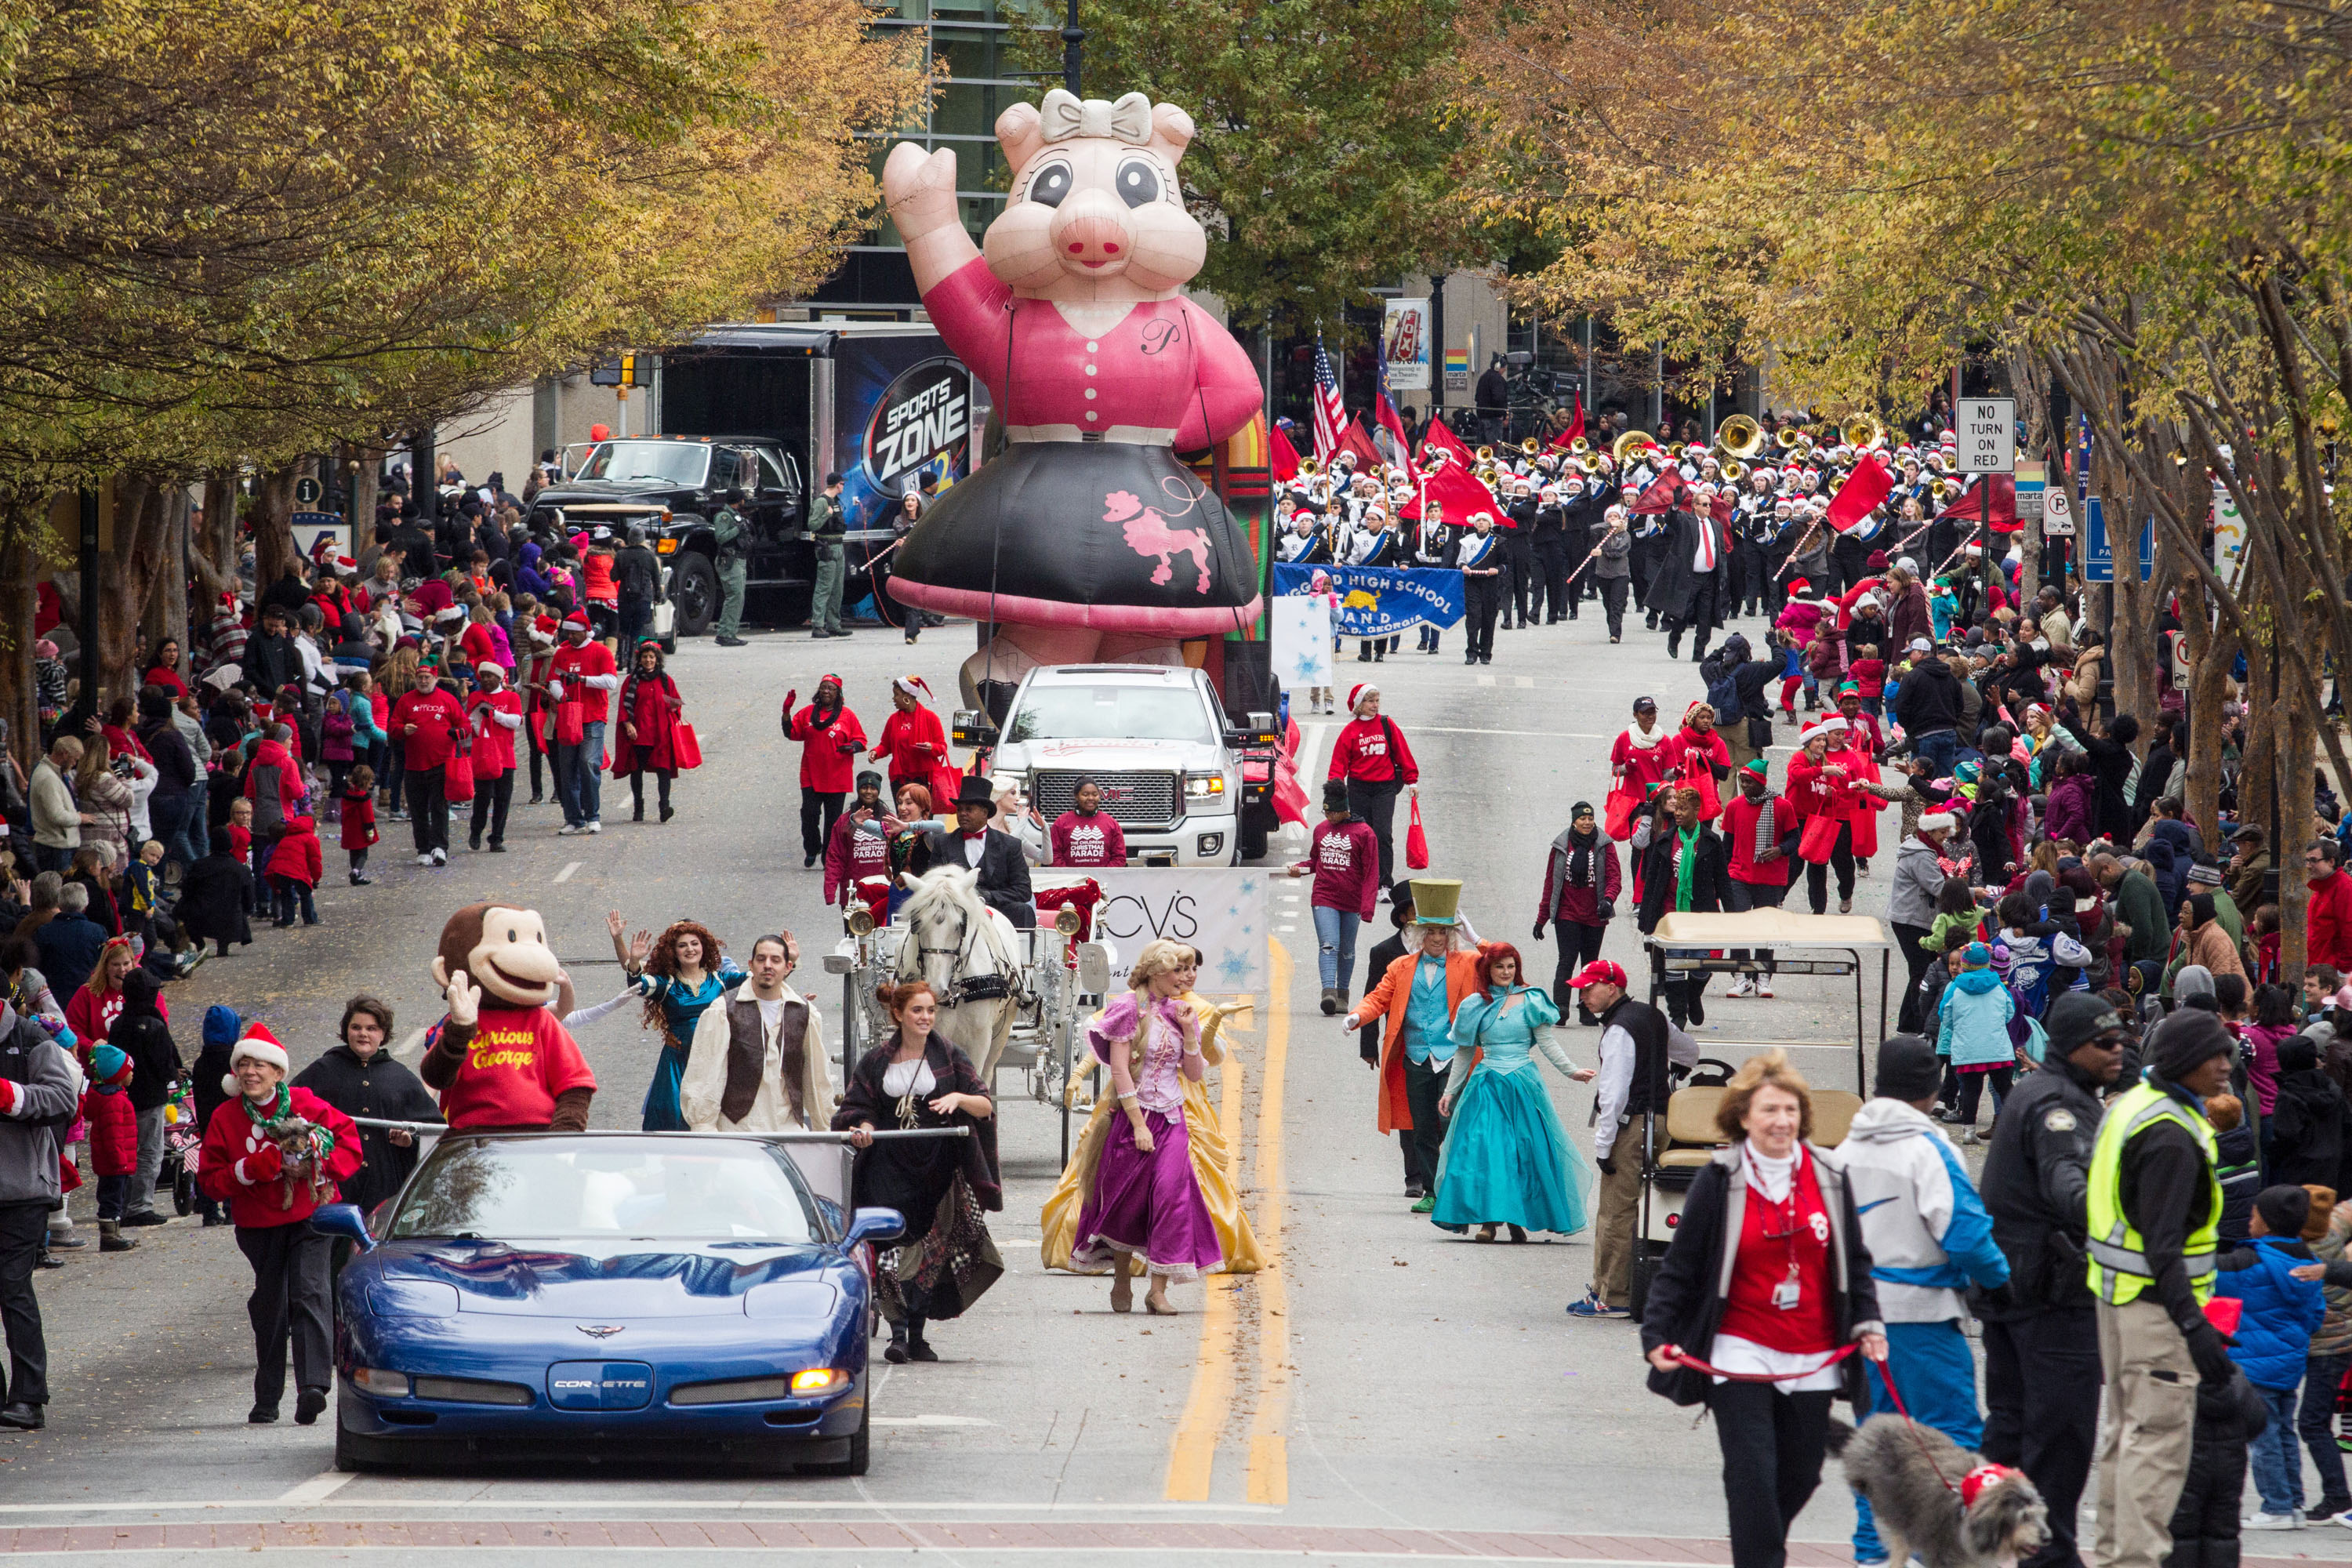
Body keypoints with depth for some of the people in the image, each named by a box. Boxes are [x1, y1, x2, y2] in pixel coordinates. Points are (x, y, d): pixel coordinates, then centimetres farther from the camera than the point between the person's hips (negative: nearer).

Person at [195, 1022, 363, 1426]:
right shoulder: (225, 1119, 0)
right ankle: (266, 1400, 19)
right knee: (269, 1309, 8)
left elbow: (349, 1146, 2)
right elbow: (210, 1179, -1)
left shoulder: (306, 1106, -4)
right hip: (258, 1225, 2)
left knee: (309, 1294, -17)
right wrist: (251, 1170, -17)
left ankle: (313, 1386, -27)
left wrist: (316, 1165, -15)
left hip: (310, 1218, -2)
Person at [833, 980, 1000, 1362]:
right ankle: (897, 1333, -16)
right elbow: (859, 1110, 9)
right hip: (889, 1168, 0)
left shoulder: (949, 1056, 4)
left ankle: (917, 1336, 12)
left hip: (937, 1168, 0)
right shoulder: (876, 1061, 8)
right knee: (892, 1246, -13)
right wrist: (864, 1129, -13)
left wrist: (958, 1098, -21)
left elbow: (986, 1107, -1)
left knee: (931, 1254, 2)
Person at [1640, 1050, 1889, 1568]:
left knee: (1800, 1475, 9)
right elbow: (1680, 1268, -1)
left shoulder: (1828, 1176, 5)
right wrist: (1657, 1335, -10)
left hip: (1812, 1358, 4)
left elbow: (1854, 1260, 15)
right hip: (1741, 1349, -4)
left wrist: (1867, 1324, 5)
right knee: (1752, 1474, -13)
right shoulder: (1720, 1181, -5)